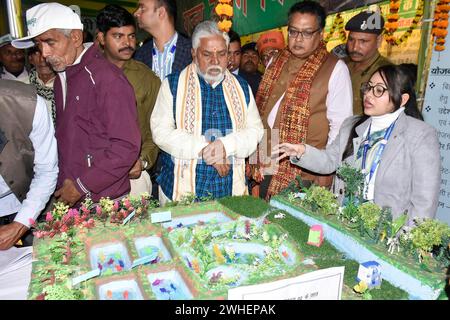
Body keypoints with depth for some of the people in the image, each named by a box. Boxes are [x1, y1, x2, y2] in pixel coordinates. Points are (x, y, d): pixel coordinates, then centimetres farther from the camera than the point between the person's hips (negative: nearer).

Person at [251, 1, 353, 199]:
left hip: (304, 175, -5)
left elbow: (340, 127, -8)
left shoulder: (335, 69, -6)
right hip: (264, 169, 5)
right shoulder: (276, 62, 11)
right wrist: (255, 157, 13)